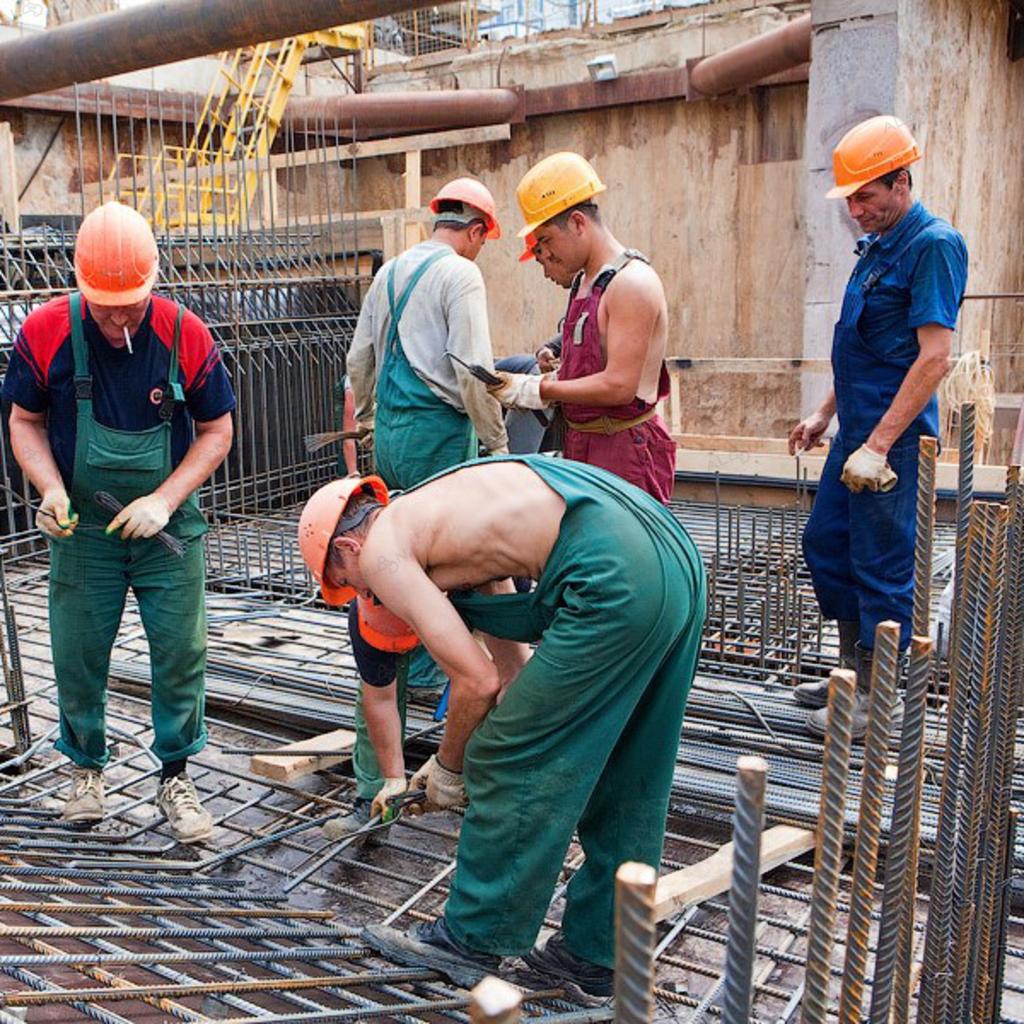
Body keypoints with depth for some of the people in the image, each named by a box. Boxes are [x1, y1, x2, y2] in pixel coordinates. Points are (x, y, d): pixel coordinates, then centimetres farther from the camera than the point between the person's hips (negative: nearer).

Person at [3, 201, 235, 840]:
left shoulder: (186, 335, -13)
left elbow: (217, 431, -4)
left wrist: (164, 500, -15)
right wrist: (52, 489, -16)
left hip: (168, 527, 0)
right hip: (83, 531, 1)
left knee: (181, 654, 1)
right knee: (78, 657, 10)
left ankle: (176, 776, 20)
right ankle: (88, 768, 34)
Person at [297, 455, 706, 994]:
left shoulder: (379, 549, 3)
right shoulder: (436, 518, 28)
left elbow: (478, 680, -3)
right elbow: (510, 665, 30)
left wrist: (447, 765, 15)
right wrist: (460, 758, 36)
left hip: (616, 579, -10)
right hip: (677, 556, 10)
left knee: (512, 766, 9)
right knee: (625, 784, 20)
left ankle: (472, 938, 27)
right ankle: (596, 952, 36)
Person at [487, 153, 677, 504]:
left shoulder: (632, 282, -14)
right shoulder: (583, 281, 16)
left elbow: (619, 386, -21)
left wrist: (539, 390, -14)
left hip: (625, 451, -9)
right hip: (581, 446, 9)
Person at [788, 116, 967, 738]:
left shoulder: (933, 245, -14)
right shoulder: (877, 246, 15)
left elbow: (934, 357, -22)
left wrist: (879, 445, -24)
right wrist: (826, 414, 20)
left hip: (895, 436, -10)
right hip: (859, 429, 10)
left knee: (882, 565, -2)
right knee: (825, 544, 16)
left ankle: (880, 701, 12)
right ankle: (854, 671, 30)